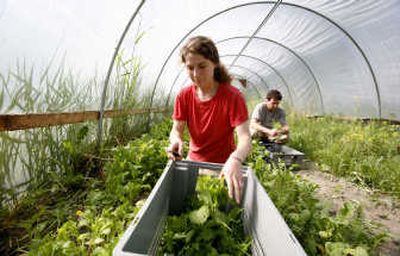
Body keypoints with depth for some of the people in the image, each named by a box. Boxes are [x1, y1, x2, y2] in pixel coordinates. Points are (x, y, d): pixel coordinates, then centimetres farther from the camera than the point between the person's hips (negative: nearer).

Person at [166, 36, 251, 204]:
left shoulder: (233, 96, -19)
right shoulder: (183, 96, -7)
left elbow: (245, 138, -27)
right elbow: (176, 129, -7)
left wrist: (235, 160, -48)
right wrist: (176, 140, -31)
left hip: (223, 166, -3)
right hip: (194, 162, 3)